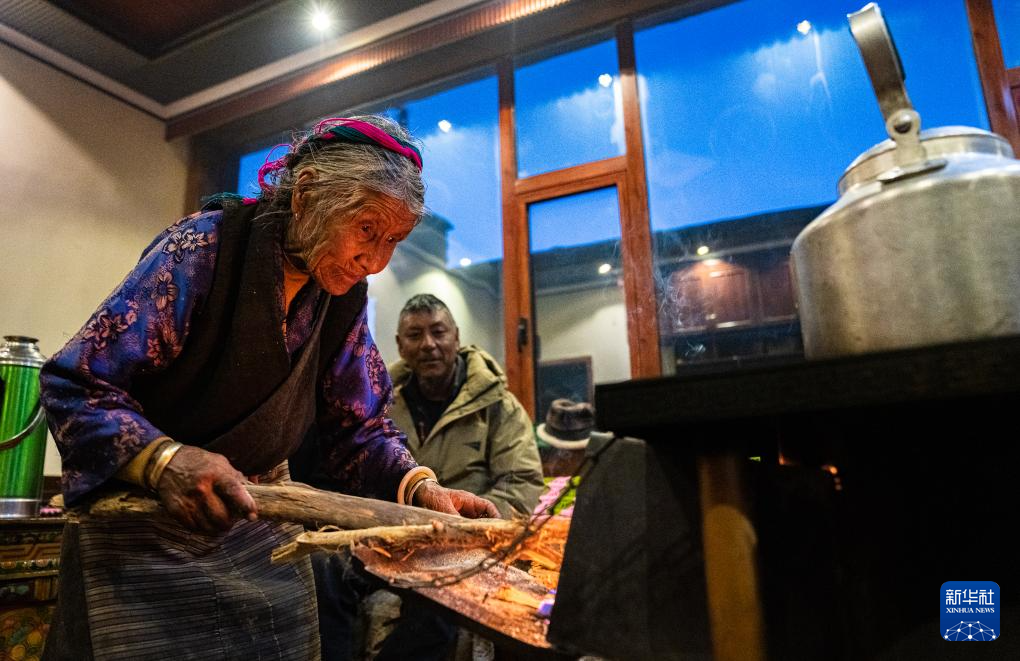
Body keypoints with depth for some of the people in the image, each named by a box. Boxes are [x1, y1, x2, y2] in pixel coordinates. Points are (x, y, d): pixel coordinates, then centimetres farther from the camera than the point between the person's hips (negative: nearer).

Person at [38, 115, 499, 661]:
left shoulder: (345, 297, -5)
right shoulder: (204, 247, -22)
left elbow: (356, 430, -2)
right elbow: (73, 386, -19)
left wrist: (420, 487, -20)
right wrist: (161, 460, -36)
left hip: (261, 526, 5)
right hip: (143, 523, -4)